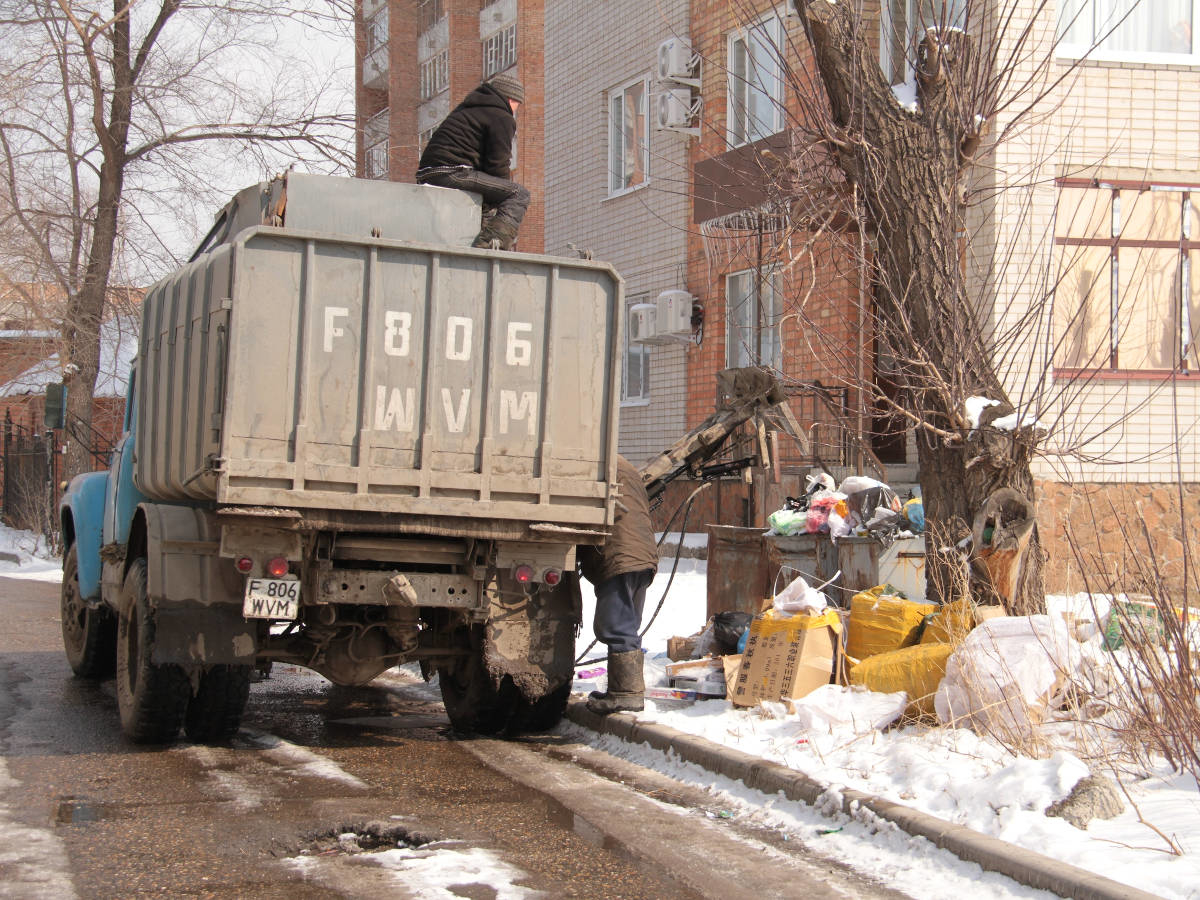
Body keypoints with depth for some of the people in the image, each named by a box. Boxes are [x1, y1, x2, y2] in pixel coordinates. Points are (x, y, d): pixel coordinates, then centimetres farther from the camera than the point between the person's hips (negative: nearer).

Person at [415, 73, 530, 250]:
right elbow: (498, 164, -7)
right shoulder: (502, 118, 1)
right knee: (520, 195, -11)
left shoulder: (466, 109, 30)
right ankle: (495, 238, -29)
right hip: (453, 173, -10)